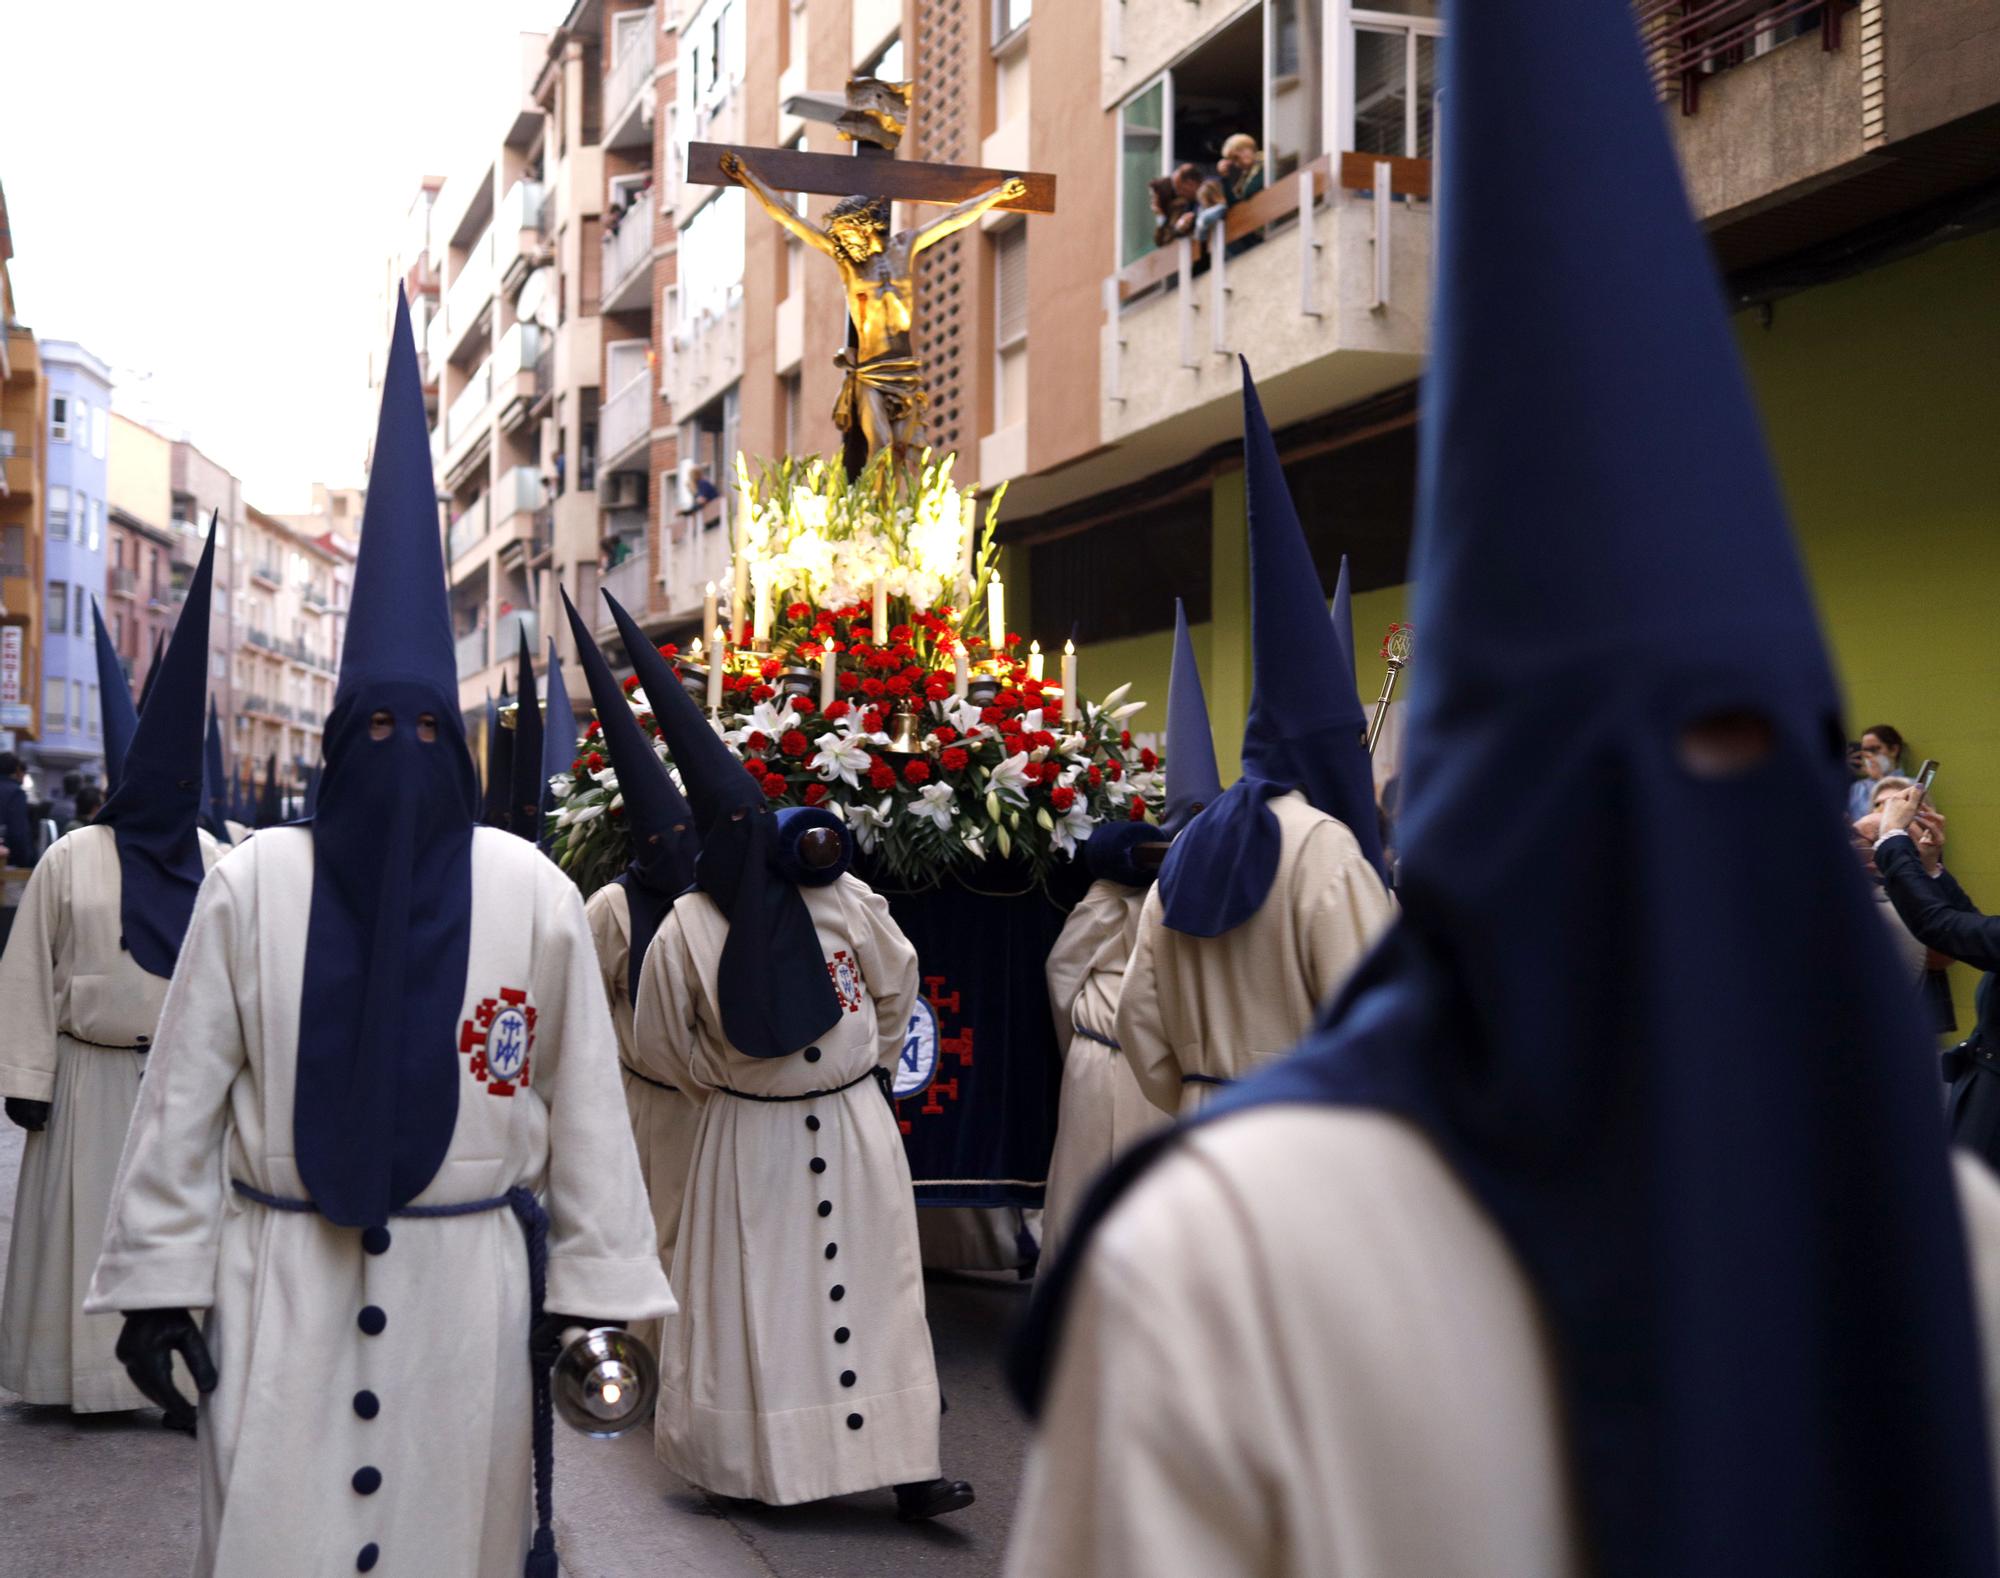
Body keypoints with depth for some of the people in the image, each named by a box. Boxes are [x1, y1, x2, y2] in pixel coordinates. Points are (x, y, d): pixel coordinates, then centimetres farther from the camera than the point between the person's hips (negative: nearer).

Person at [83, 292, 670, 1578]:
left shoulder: (530, 891, -2)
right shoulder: (256, 884, -1)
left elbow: (586, 1100, 0)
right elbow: (185, 1095, 1)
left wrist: (595, 1285, 0)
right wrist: (160, 1281, -1)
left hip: (468, 1282, 0)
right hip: (281, 1278, 0)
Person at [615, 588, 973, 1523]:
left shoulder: (841, 899, -8)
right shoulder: (686, 932, -12)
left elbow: (895, 981, 8)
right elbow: (661, 1047, 1)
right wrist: (728, 1088, 7)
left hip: (855, 1123, 2)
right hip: (750, 1137, -2)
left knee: (870, 1288, 2)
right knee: (750, 1297, 2)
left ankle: (906, 1466, 4)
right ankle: (743, 1460, 13)